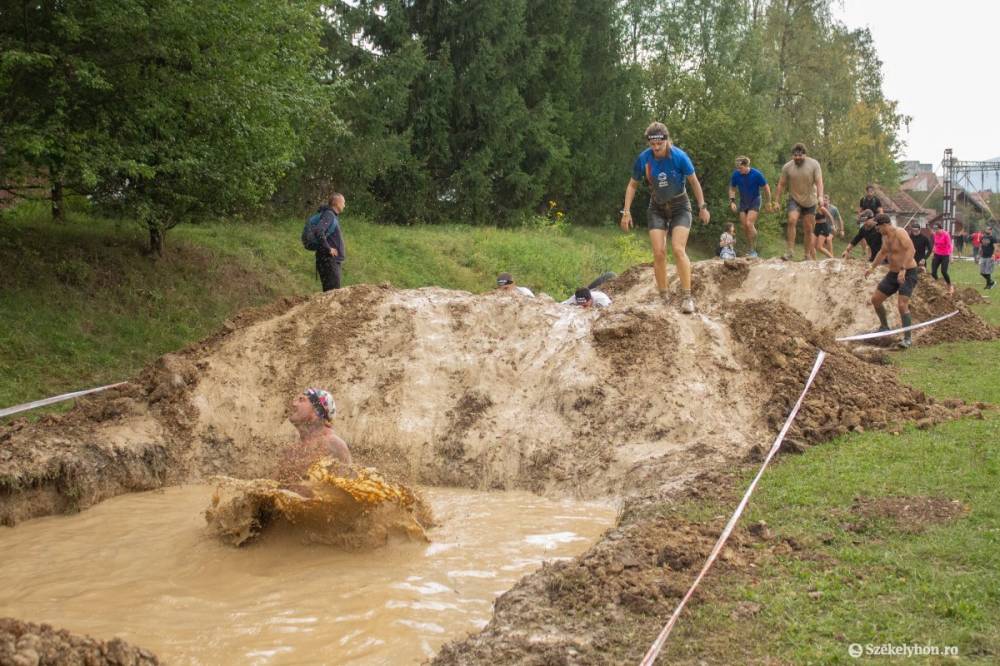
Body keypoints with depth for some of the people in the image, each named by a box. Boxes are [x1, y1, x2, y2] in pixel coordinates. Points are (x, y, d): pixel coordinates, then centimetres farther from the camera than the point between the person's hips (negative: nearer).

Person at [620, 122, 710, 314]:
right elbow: (633, 185, 1)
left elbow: (694, 181, -6)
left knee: (678, 249, -18)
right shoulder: (643, 159, -14)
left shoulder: (679, 156, -20)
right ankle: (663, 297, 0)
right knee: (659, 253, -8)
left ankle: (687, 297, -15)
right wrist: (626, 211, -4)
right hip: (657, 208, 2)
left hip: (679, 207, -2)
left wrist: (702, 207, -3)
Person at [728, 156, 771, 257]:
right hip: (743, 202, 4)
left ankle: (753, 251, -12)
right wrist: (732, 201, -6)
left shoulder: (756, 174, -20)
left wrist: (769, 201, -1)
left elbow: (766, 187, -7)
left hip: (754, 201, -4)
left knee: (749, 224, -20)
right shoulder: (736, 175, -11)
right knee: (745, 227, 3)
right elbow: (732, 189, 6)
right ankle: (749, 250, 17)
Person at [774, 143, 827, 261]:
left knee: (808, 229, 4)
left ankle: (808, 255, 16)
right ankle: (790, 250, -23)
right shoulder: (787, 167, -5)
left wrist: (820, 196, -29)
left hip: (810, 201, 0)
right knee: (792, 220, -24)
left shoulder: (814, 164, -8)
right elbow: (781, 184, 2)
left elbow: (819, 181, -14)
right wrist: (777, 201, 0)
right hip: (794, 199, 0)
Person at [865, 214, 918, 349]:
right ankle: (884, 327, 30)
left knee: (902, 305, -20)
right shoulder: (885, 237, 8)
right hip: (893, 273, 9)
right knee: (875, 299, 11)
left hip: (908, 273, -9)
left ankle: (907, 339, -10)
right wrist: (872, 267, 25)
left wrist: (903, 269, -40)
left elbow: (911, 250, -32)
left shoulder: (900, 233, -20)